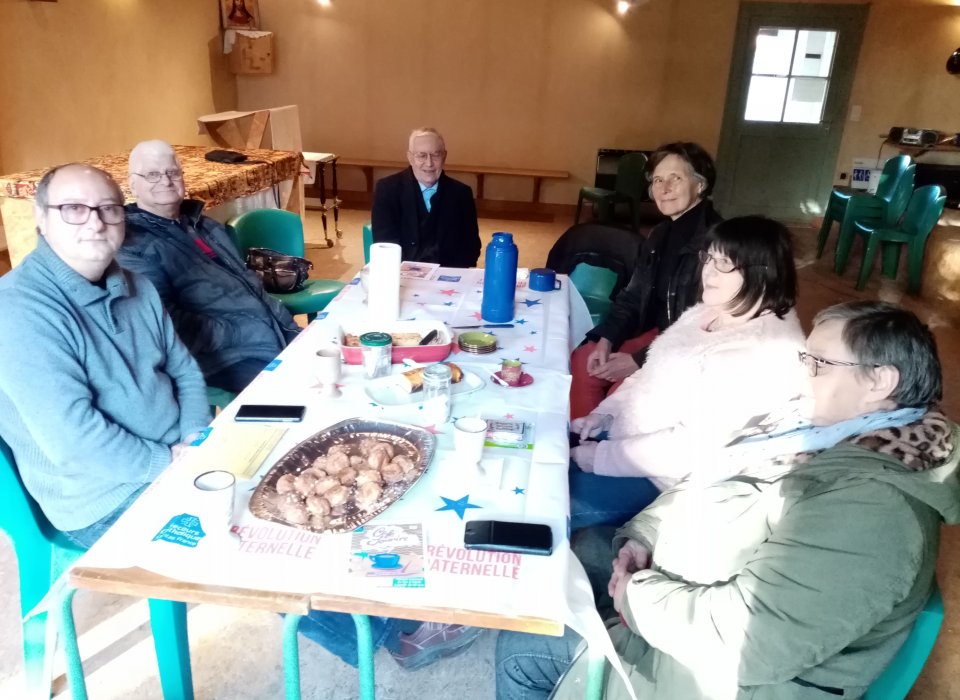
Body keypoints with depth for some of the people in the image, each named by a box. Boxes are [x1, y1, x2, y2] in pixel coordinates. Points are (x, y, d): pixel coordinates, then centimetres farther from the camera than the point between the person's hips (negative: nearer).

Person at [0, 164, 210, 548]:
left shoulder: (136, 287, 6)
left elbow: (184, 369, 10)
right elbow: (73, 439, -25)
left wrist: (196, 439, -7)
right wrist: (170, 462, -18)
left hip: (180, 459, 8)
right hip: (108, 502, -7)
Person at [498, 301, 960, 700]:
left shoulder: (872, 511, -29)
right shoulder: (824, 439, 1)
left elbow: (739, 638, -32)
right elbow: (705, 485, 10)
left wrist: (638, 596, -18)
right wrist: (642, 536, -6)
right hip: (688, 613, 8)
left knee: (525, 655, 1)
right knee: (521, 647, 12)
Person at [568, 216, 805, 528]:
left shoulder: (765, 354, -24)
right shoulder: (709, 312, 6)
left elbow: (697, 447, -27)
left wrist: (603, 456, -22)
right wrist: (604, 413, 1)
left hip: (668, 482, -9)